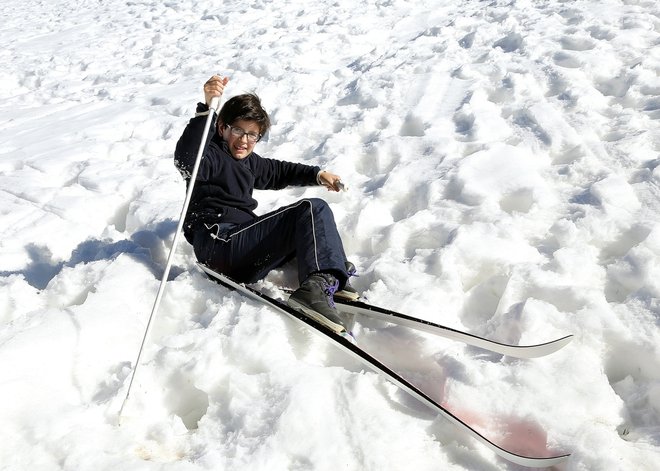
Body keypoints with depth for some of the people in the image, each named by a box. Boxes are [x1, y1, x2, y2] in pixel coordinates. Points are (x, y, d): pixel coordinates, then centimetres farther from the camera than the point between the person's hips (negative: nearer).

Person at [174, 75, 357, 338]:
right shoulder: (213, 156, -3)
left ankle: (334, 277, 3)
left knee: (313, 221, 24)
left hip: (242, 243, 10)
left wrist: (318, 175, 25)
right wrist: (207, 108, -37)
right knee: (313, 209, -18)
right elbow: (185, 159, -27)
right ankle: (318, 286, -37)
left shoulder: (246, 161, 25)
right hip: (220, 245, -10)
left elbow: (278, 172, 38)